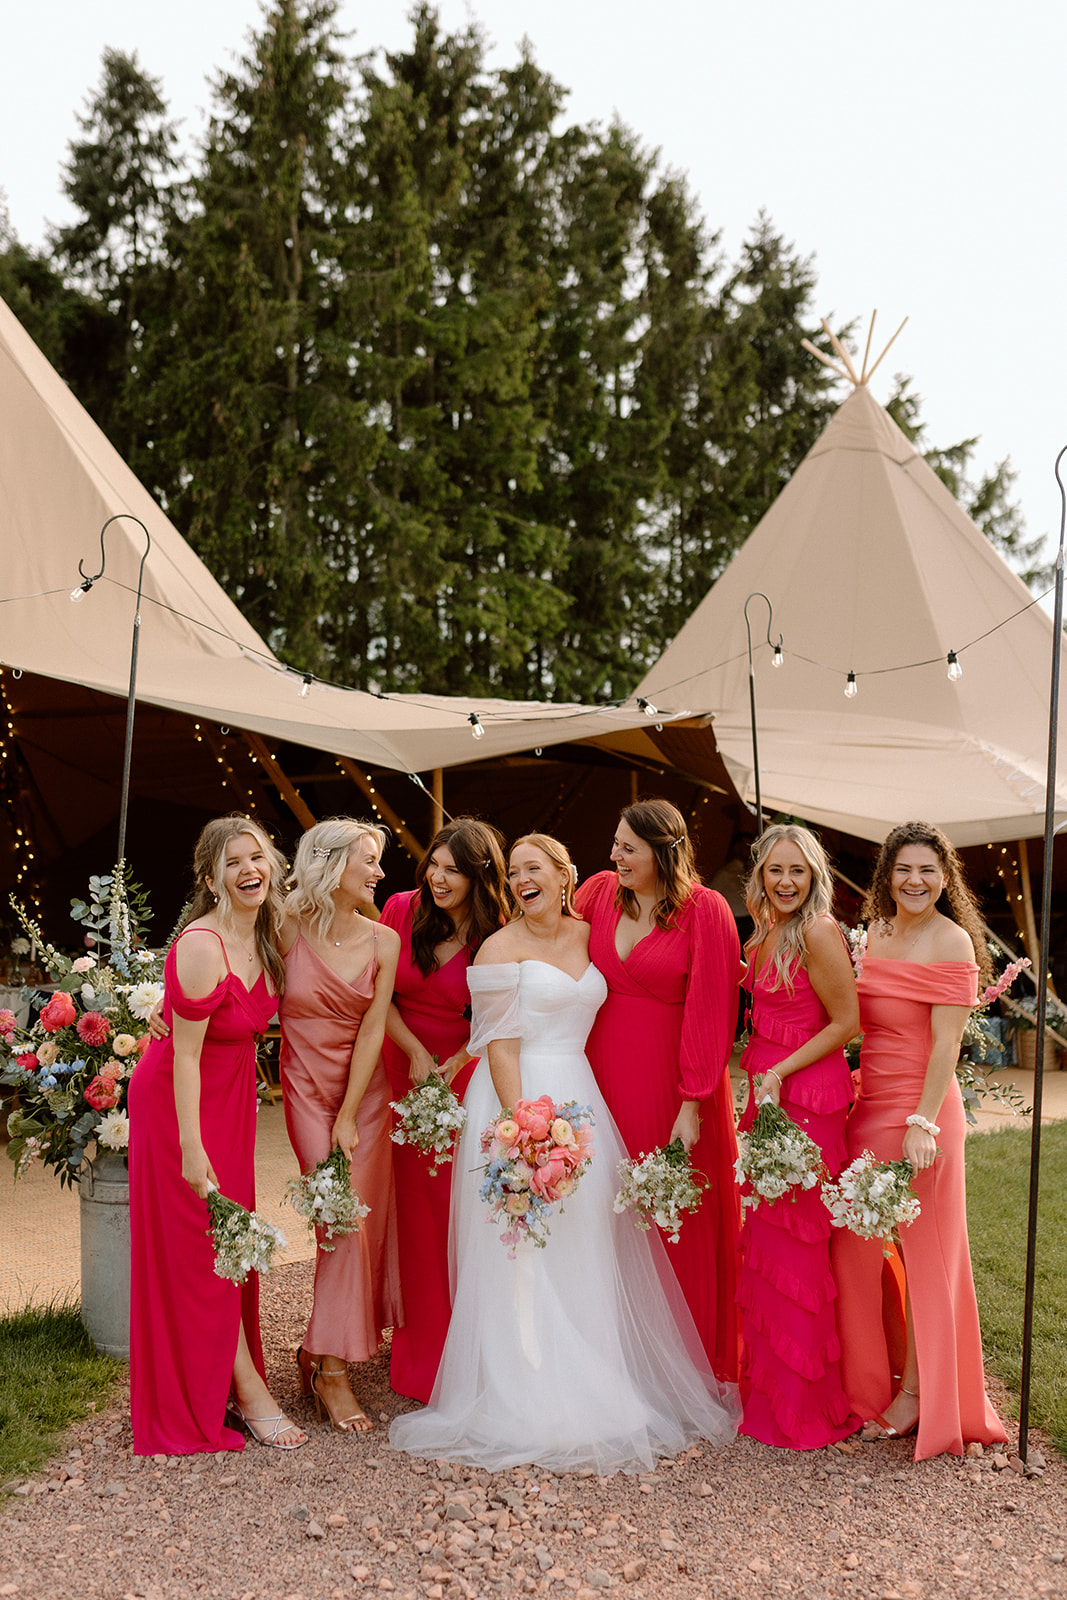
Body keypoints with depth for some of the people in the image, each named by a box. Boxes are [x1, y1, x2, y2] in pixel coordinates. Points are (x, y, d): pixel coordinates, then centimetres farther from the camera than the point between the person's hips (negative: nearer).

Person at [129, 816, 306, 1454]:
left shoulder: (266, 936, -1)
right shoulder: (202, 946, -25)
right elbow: (185, 1053, -23)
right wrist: (191, 1146, -21)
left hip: (232, 1095, 8)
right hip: (181, 1099, -8)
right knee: (202, 1242, 2)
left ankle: (237, 1380, 27)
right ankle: (249, 1390, 11)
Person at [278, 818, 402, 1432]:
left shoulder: (383, 941, -4)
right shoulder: (289, 929, -11)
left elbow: (372, 1029, -5)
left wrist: (349, 1116, -8)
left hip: (367, 1089, 3)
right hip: (308, 1087, -2)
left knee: (365, 1216, 2)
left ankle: (322, 1352, 24)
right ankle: (331, 1370, 1)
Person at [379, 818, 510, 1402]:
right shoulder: (401, 910, -4)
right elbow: (379, 994, 0)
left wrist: (453, 1066, -14)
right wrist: (416, 1054, -8)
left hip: (465, 1074, -2)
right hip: (401, 1071, 2)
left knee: (459, 1205, -2)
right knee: (411, 1204, 5)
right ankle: (418, 1348, 20)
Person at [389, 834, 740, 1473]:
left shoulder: (587, 936, 10)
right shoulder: (501, 947, -6)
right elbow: (500, 1045, -11)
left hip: (580, 1099, 6)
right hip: (518, 1095, -5)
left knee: (587, 1247, 10)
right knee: (521, 1255, -1)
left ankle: (597, 1391, 23)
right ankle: (526, 1404, 9)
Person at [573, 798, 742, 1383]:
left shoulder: (705, 910, -9)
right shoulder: (599, 892, 5)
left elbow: (710, 1010, -12)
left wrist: (692, 1104, -15)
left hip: (670, 1078, -4)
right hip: (604, 1070, 4)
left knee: (677, 1219, 5)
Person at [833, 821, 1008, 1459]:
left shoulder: (952, 941, -10)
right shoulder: (878, 932, 11)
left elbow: (946, 1043, -14)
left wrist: (923, 1122, -20)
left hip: (920, 1107, -7)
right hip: (869, 1105, 7)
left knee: (922, 1250, 4)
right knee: (858, 1245, 11)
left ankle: (917, 1391, 19)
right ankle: (872, 1377, 28)